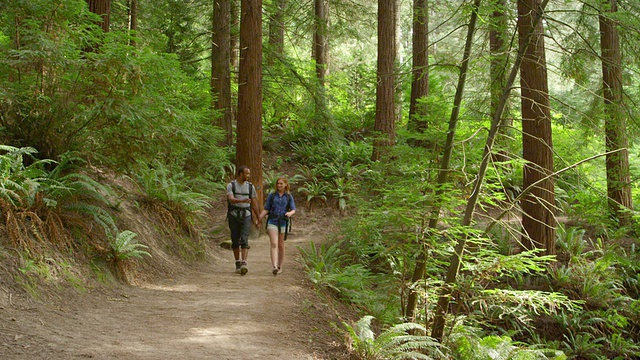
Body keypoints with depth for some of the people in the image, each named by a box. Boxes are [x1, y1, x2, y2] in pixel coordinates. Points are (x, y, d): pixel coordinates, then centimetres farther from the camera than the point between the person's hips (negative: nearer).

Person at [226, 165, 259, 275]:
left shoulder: (250, 186, 7)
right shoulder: (231, 185, -1)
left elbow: (254, 203, 13)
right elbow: (231, 199, -18)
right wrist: (242, 200, -37)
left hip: (246, 216, 0)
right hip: (234, 216, 0)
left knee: (244, 241, -13)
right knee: (235, 241, 5)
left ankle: (244, 264, -22)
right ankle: (238, 264, 16)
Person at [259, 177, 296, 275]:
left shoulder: (289, 197, 7)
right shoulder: (271, 195, 6)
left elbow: (293, 209, 2)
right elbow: (266, 209, 8)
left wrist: (290, 213, -21)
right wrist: (259, 219, -2)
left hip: (283, 223, 1)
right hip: (272, 222, -1)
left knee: (281, 245, 10)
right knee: (274, 244, -14)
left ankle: (280, 266, 23)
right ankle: (274, 267, -25)